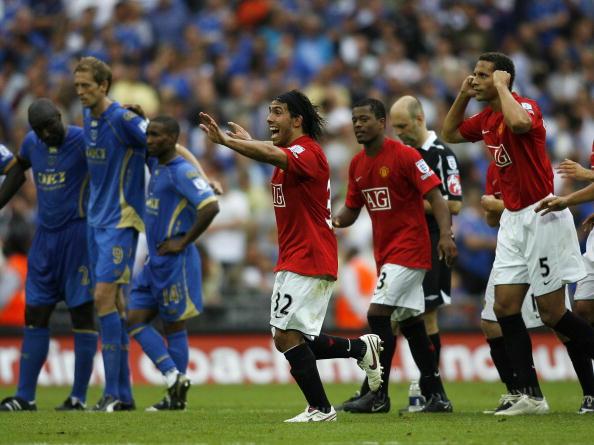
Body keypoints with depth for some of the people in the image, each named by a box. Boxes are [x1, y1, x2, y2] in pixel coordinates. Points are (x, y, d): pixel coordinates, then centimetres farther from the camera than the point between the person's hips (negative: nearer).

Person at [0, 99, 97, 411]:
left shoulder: (81, 141, -12)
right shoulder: (31, 143, 8)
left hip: (77, 233, -6)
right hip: (45, 235, 6)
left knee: (82, 314, -2)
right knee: (35, 314, 5)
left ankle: (79, 397, 2)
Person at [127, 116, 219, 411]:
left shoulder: (182, 172, -16)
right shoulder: (155, 165, 10)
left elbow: (210, 207, -26)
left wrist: (184, 242, -19)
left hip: (175, 262, -9)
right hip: (154, 261, 9)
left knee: (173, 327, -3)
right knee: (135, 320, 4)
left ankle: (177, 397, 4)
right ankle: (174, 380, 3)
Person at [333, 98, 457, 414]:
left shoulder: (404, 155, -13)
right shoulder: (357, 165, 10)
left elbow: (435, 196, -16)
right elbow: (351, 210, 17)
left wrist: (445, 234, -28)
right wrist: (334, 220, -6)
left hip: (409, 246, -8)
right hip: (385, 253, 8)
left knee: (378, 314, -14)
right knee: (410, 322, 9)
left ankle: (378, 395, -9)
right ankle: (437, 396, 15)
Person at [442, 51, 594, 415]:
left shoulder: (526, 106, -15)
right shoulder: (485, 120, 11)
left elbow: (519, 123, -39)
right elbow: (449, 133, 27)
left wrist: (502, 86, -23)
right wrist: (463, 96, 13)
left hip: (542, 217, -9)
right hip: (513, 219, 9)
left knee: (553, 313, -7)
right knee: (505, 307, 1)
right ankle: (531, 395, 3)